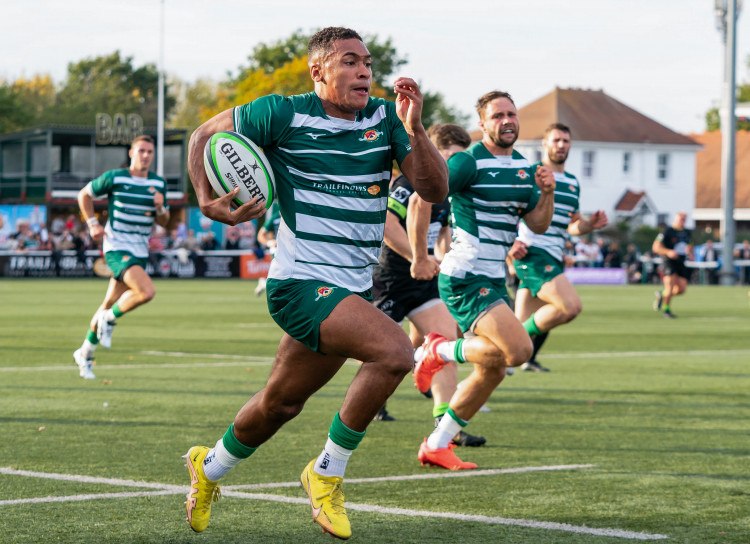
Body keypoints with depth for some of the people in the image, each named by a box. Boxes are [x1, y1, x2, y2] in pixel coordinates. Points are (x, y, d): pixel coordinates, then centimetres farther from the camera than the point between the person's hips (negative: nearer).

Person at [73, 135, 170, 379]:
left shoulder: (158, 184, 6)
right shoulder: (113, 178, -6)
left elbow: (164, 221, 10)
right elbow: (84, 194, 8)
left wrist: (160, 208, -11)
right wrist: (92, 223, -2)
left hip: (140, 252, 5)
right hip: (116, 248, -5)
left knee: (110, 304, 12)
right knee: (147, 291, -26)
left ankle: (85, 352, 27)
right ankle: (109, 318, -1)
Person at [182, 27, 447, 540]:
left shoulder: (385, 119, 2)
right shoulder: (284, 114, -8)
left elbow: (435, 190, -4)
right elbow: (205, 134, 5)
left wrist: (414, 129, -18)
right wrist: (207, 202, -9)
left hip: (355, 288, 6)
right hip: (301, 282, -6)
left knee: (281, 403, 18)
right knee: (395, 350, -26)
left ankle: (209, 469, 46)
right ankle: (327, 472, -9)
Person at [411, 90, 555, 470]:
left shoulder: (524, 168, 13)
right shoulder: (469, 162, -11)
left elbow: (538, 223, 15)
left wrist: (547, 193, -3)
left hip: (493, 280, 9)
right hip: (465, 278, -9)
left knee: (493, 371, 10)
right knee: (518, 349, -23)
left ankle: (436, 446, 20)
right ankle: (439, 350, -1)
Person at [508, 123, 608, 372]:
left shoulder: (573, 183, 20)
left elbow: (573, 225, 26)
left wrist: (590, 225, 5)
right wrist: (511, 241, -20)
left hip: (553, 258, 8)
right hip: (532, 253, -8)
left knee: (524, 324, 6)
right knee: (571, 306, -22)